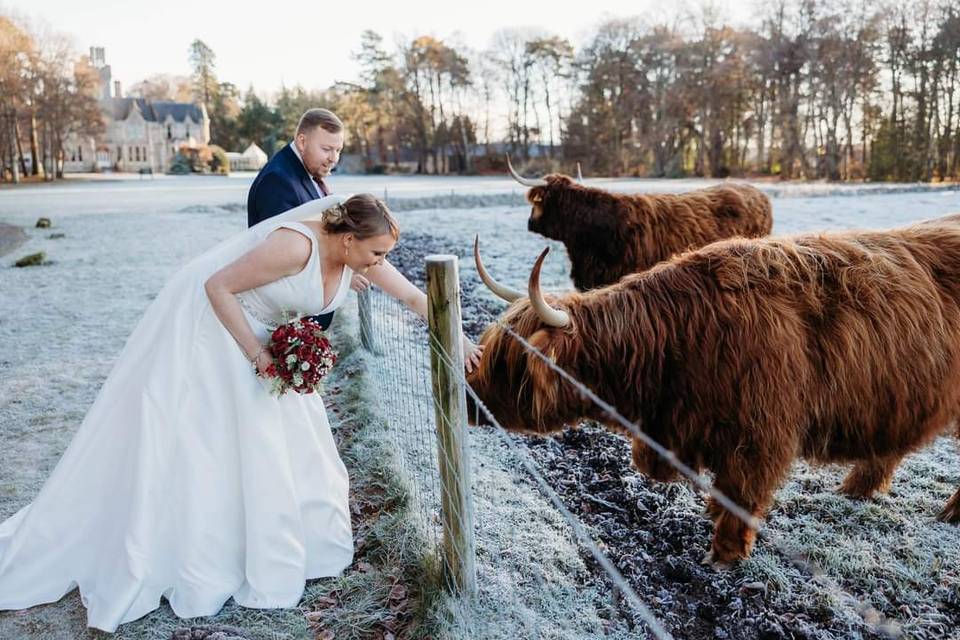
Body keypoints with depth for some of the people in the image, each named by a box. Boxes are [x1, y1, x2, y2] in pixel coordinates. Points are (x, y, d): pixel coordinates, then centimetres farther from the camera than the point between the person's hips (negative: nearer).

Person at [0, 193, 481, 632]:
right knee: (187, 447, -1)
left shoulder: (356, 250, -10)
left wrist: (456, 339, 1)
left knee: (272, 444, 10)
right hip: (208, 321, -8)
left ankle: (273, 549, 26)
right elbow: (218, 286, -28)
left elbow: (413, 296, 0)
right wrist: (258, 357, -26)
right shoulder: (296, 246, -34)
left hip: (259, 328, 8)